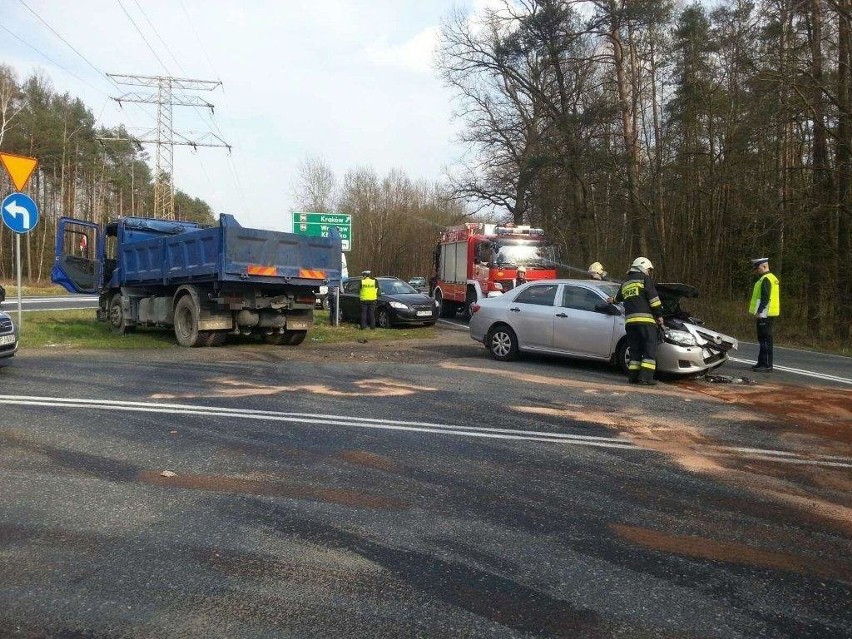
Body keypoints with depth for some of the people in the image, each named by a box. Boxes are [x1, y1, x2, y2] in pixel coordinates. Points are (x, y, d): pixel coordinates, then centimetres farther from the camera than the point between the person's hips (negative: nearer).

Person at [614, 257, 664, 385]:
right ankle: (646, 376, -12)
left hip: (630, 320, 6)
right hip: (645, 319, -6)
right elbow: (653, 298, -6)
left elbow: (618, 297, 41)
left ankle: (633, 376, 6)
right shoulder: (645, 279, 4)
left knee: (635, 349, 11)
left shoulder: (625, 283, 23)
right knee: (650, 348, -4)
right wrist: (659, 315, -1)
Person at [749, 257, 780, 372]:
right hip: (768, 314, 11)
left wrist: (759, 312, -23)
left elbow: (765, 298, -21)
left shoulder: (766, 279, -12)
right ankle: (762, 363, 22)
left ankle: (767, 365, -8)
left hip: (764, 315, -11)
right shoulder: (771, 278, 22)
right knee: (763, 340, 15)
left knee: (765, 340, -9)